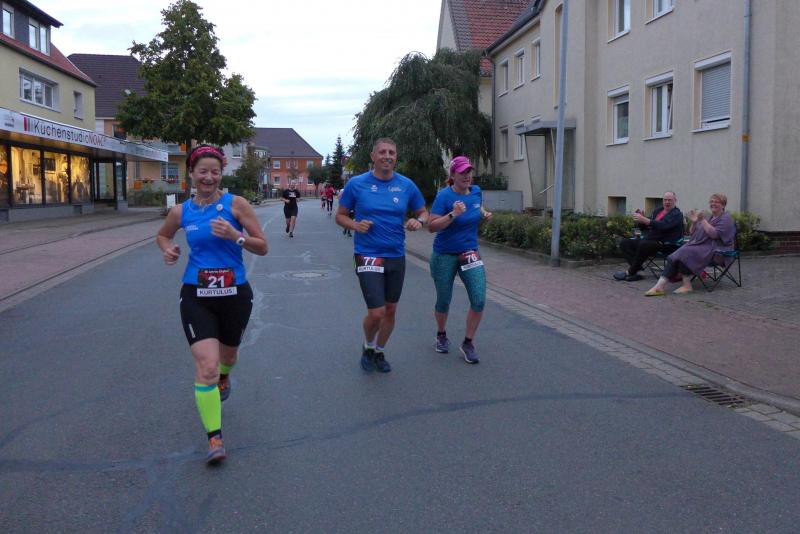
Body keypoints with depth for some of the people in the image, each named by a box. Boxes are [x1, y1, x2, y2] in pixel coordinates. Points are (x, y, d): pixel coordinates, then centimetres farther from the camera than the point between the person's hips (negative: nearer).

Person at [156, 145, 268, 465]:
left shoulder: (236, 204, -7)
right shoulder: (181, 212, 1)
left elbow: (262, 247, -6)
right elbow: (163, 235, 23)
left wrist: (235, 236, -24)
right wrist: (168, 249, 1)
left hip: (235, 294, 0)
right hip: (196, 296, 0)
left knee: (227, 355, 22)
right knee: (206, 365, -14)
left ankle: (223, 377, 61)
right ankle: (214, 437, -4)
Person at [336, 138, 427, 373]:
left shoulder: (407, 185, 1)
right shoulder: (356, 184, -5)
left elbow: (423, 212, 12)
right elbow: (340, 215, 4)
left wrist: (419, 221, -12)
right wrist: (355, 225, -17)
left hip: (397, 257, 4)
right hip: (368, 256, -4)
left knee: (390, 310, 13)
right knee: (376, 312, -11)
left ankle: (379, 352, 37)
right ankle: (368, 346, 21)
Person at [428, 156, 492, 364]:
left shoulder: (476, 191, 1)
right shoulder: (444, 196, -16)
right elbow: (432, 226, -22)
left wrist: (485, 214, 2)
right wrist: (453, 214, -35)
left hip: (470, 254, 4)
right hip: (445, 256, -4)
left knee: (479, 300, -9)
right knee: (444, 301, 10)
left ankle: (468, 343, 8)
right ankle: (441, 335, 38)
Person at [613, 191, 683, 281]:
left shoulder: (677, 214, -2)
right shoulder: (657, 211, 20)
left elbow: (663, 226, -21)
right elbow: (643, 228, 23)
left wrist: (644, 219, -27)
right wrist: (640, 219, 1)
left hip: (666, 244, -8)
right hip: (650, 239, 8)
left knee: (643, 245, -36)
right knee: (624, 243, -8)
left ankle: (630, 272, -23)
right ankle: (637, 268, -24)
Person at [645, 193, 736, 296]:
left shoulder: (726, 218, 1)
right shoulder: (708, 217, 24)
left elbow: (714, 234, -15)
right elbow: (692, 233, 21)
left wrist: (703, 220, -16)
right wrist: (694, 222, 4)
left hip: (714, 249, -7)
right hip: (699, 245, 7)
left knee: (685, 253, -31)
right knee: (675, 257, -21)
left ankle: (687, 285, -25)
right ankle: (660, 286, -35)